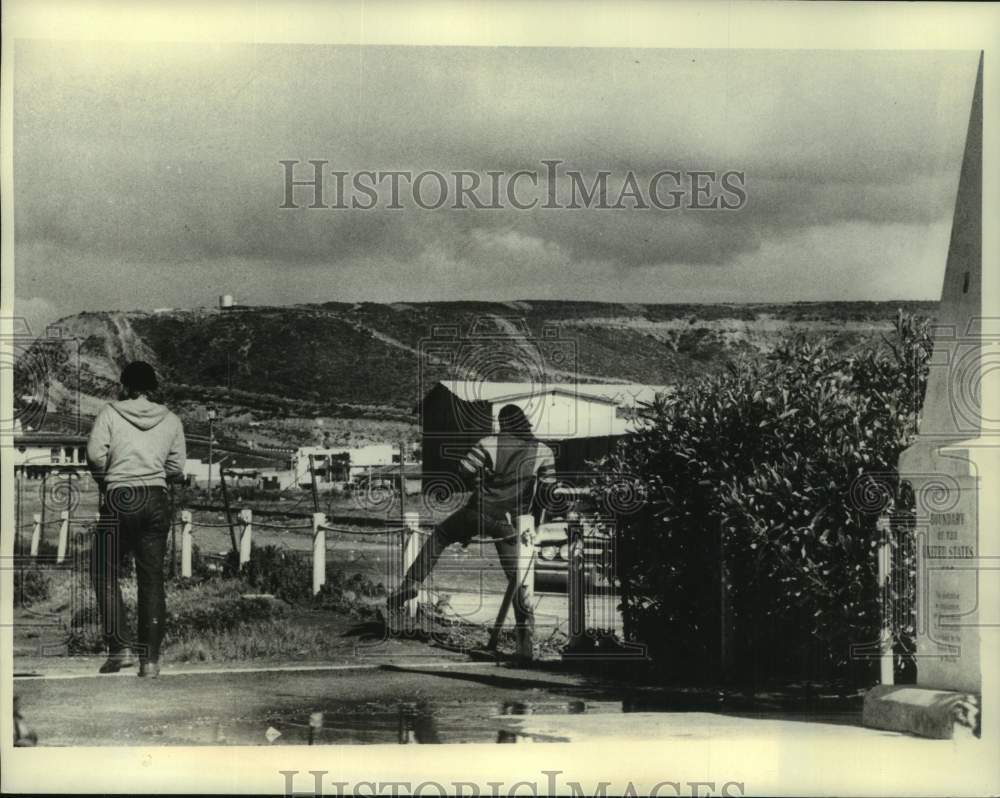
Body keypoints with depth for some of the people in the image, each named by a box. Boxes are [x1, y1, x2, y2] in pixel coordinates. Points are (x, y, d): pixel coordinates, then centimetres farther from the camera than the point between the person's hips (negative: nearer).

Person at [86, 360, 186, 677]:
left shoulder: (109, 414, 1)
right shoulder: (171, 420, 8)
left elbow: (95, 455, -9)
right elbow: (176, 468, 6)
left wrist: (105, 479, 10)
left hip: (120, 499, -3)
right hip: (157, 500, 3)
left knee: (107, 574, 9)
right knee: (152, 579, 6)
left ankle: (119, 647, -2)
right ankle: (150, 657, 5)